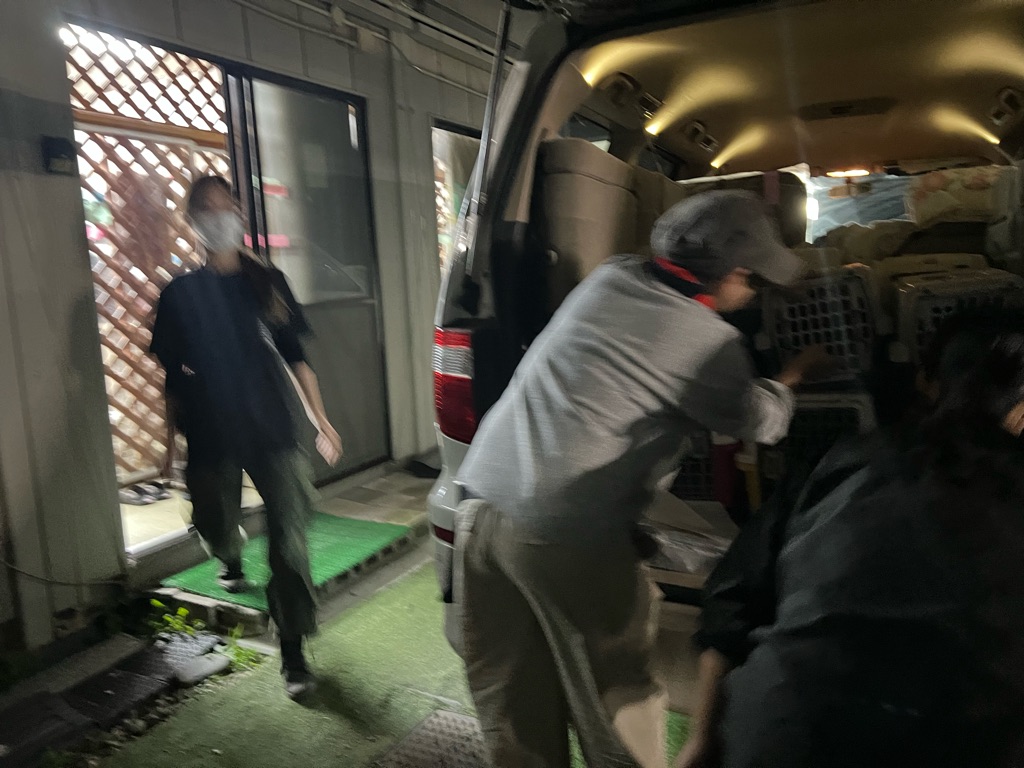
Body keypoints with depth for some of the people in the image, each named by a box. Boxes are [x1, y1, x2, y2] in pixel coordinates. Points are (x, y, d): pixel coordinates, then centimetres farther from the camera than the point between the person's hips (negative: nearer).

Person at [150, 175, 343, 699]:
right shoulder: (179, 293, 2)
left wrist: (321, 421, 4)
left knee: (289, 540, -5)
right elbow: (173, 376, 5)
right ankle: (231, 561, 53)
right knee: (216, 527, 15)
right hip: (211, 437, 0)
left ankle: (293, 651, 6)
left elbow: (296, 357, 8)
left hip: (273, 430, 0)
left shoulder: (267, 282, 5)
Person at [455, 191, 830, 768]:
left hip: (484, 502, 7)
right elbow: (762, 423, 11)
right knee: (618, 705, 16)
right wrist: (793, 378, 32)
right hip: (564, 538, -7)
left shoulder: (612, 277, 9)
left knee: (516, 707, 20)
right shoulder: (709, 344, -7)